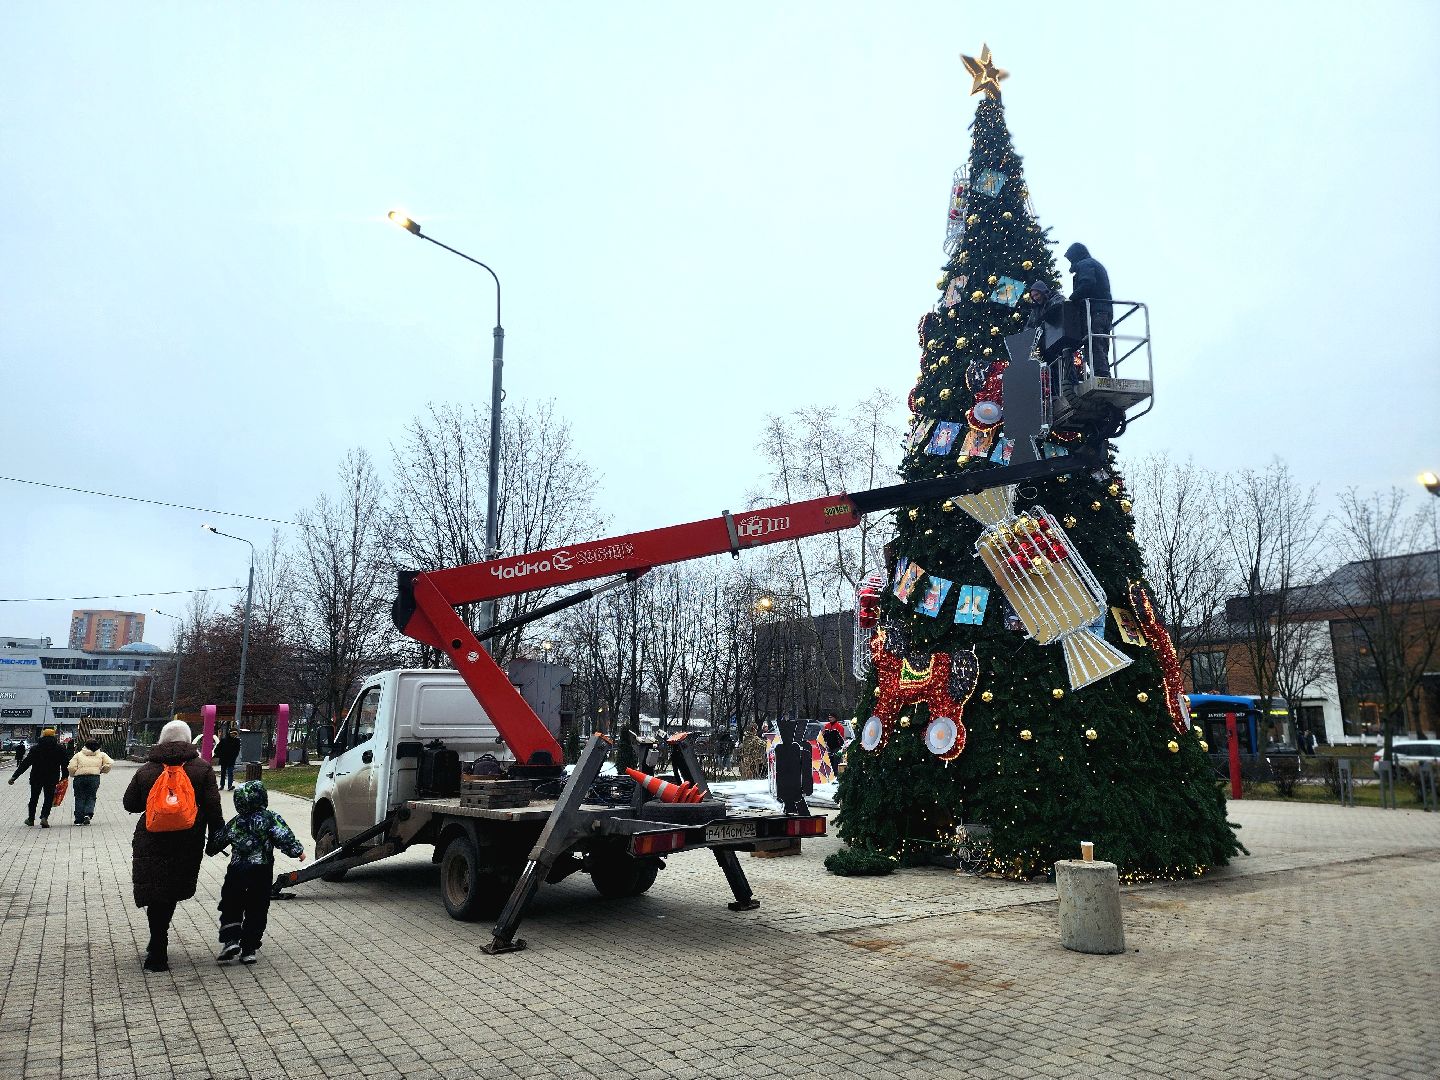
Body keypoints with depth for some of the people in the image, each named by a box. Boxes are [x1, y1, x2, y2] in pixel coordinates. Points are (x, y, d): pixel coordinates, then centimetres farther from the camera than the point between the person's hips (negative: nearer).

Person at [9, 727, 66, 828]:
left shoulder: (36, 748, -2)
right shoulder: (59, 749, -2)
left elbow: (25, 764, -6)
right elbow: (64, 765, -2)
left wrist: (14, 776, -3)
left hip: (36, 778, 1)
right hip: (52, 778, -1)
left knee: (34, 798, 17)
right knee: (48, 798, 4)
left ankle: (30, 818, 27)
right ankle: (44, 817, -15)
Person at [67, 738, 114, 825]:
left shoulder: (78, 755, 8)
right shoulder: (101, 755, 10)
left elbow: (71, 767, -1)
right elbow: (109, 763, -1)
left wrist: (74, 775, 16)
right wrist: (102, 771, 15)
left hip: (80, 778, 0)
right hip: (94, 778, 0)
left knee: (79, 798, 9)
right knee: (91, 797, 10)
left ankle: (79, 819, 8)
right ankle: (88, 814, -13)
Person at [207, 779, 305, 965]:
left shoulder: (234, 822, 6)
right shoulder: (270, 818, -5)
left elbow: (216, 841, 18)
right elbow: (283, 837, -16)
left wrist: (210, 849, 38)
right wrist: (297, 850, -9)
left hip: (236, 871, 2)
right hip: (262, 873, -2)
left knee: (230, 908, 16)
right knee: (256, 911, 7)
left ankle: (230, 940, 0)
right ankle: (249, 950, 7)